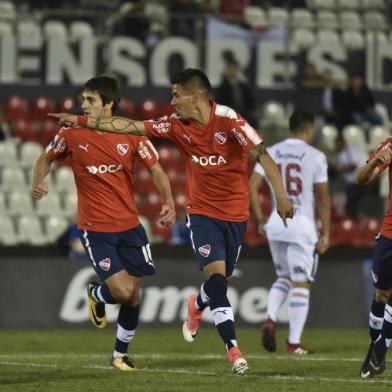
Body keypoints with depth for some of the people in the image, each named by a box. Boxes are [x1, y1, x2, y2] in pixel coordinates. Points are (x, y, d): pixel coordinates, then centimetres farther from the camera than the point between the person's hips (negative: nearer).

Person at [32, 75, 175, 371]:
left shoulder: (131, 134, -6)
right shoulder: (72, 134, -7)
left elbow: (155, 169, 0)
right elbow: (47, 158, 10)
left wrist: (169, 202, -16)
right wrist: (39, 181, -11)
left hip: (130, 226, 2)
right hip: (95, 229, -2)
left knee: (134, 294, 7)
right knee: (123, 290, -16)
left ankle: (121, 354, 29)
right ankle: (95, 294, 21)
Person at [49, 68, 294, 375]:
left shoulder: (228, 120, -16)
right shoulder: (177, 125, -4)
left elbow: (262, 154, -20)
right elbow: (131, 127, 1)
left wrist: (281, 195, -29)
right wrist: (81, 121, 0)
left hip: (235, 213, -1)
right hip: (202, 211, 1)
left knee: (220, 279, 10)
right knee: (216, 275, -17)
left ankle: (197, 307, 47)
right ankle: (233, 350, -15)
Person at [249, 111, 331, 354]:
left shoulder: (271, 153, 5)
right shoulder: (315, 157, -5)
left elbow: (252, 187, -1)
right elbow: (323, 198, -5)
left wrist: (260, 219, 8)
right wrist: (326, 234, 0)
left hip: (276, 223, 4)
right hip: (302, 224, -4)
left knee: (284, 278, 21)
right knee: (301, 284, 3)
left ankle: (270, 319, -4)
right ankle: (294, 343, 2)